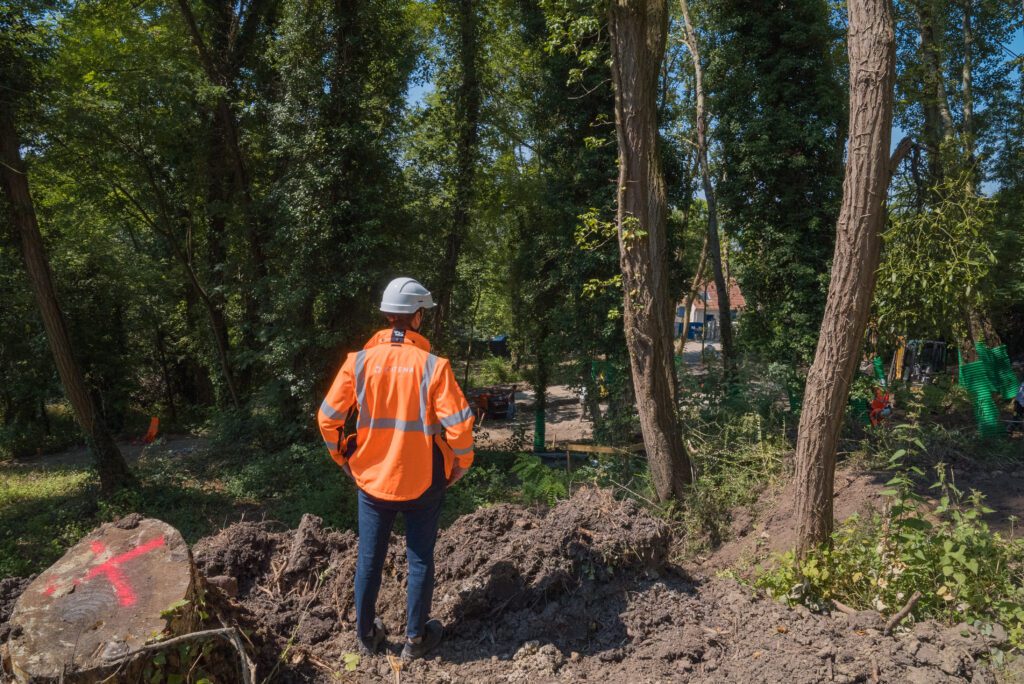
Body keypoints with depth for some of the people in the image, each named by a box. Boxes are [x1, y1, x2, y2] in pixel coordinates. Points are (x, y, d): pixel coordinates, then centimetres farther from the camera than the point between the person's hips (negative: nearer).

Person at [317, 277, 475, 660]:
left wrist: (342, 458, 11)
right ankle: (416, 638, 27)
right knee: (420, 559, 14)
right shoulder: (432, 365, -15)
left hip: (372, 480, 2)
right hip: (423, 482, -2)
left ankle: (366, 635, 34)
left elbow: (328, 418, -4)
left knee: (369, 558, 18)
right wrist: (461, 464, 0)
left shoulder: (359, 362, -8)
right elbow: (458, 424, -17)